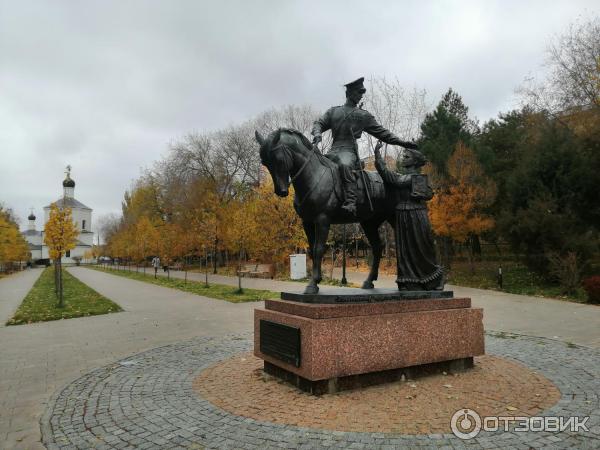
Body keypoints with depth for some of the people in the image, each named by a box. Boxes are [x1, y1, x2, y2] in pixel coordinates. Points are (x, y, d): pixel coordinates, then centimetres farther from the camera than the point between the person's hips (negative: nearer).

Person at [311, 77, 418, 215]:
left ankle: (351, 203, -42)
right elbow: (319, 123, 13)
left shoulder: (364, 115, 17)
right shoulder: (333, 111, 22)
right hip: (333, 151, 4)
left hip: (349, 151, -4)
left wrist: (401, 142, 12)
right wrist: (317, 134, -13)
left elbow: (381, 132, 18)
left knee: (344, 165, -37)